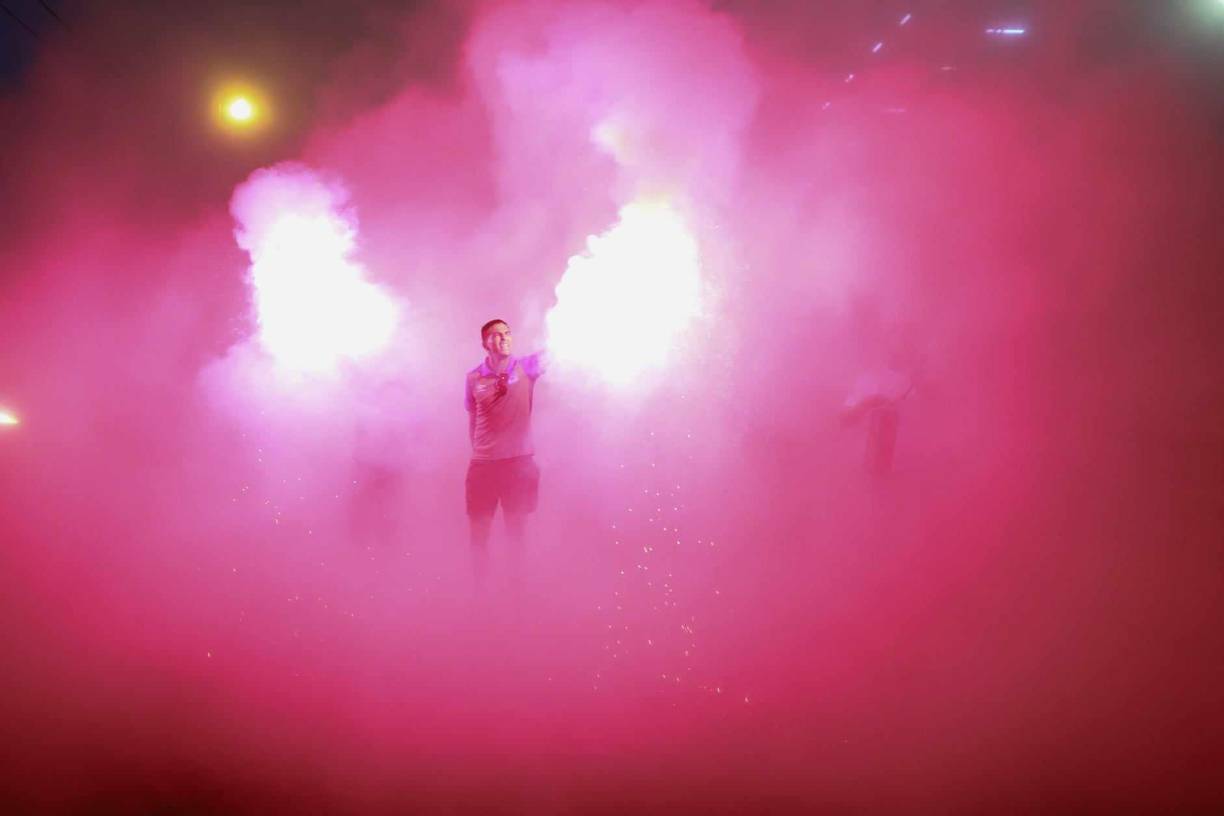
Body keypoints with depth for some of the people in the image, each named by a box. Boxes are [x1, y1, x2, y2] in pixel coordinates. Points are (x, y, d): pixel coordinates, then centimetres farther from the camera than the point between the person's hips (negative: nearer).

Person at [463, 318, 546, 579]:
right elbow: (472, 419, 13)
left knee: (517, 531, 7)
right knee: (479, 532, 8)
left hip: (520, 462, -1)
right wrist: (477, 450, 13)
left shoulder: (526, 367, 0)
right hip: (483, 464, 1)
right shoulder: (474, 378, 3)